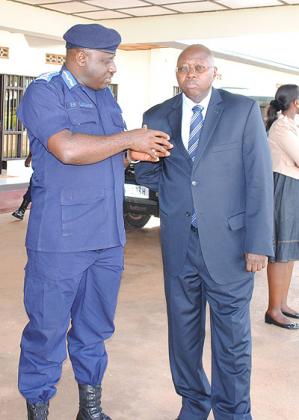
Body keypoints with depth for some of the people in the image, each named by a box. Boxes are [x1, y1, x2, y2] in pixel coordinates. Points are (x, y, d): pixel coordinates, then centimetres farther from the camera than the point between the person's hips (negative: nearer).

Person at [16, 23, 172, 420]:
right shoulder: (44, 91, -6)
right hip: (61, 238, -7)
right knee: (48, 328, 3)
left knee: (95, 327, 15)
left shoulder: (105, 95, 17)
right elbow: (68, 149, -22)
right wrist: (129, 139, -13)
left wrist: (144, 150, 2)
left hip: (108, 237, 7)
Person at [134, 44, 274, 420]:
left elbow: (258, 178, -7)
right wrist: (176, 190, -4)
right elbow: (145, 170, 17)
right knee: (183, 327, 13)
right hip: (178, 239, 3)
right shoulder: (157, 117, 5)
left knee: (232, 332, 6)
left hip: (228, 239, -3)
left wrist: (258, 243, -12)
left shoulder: (243, 110, -3)